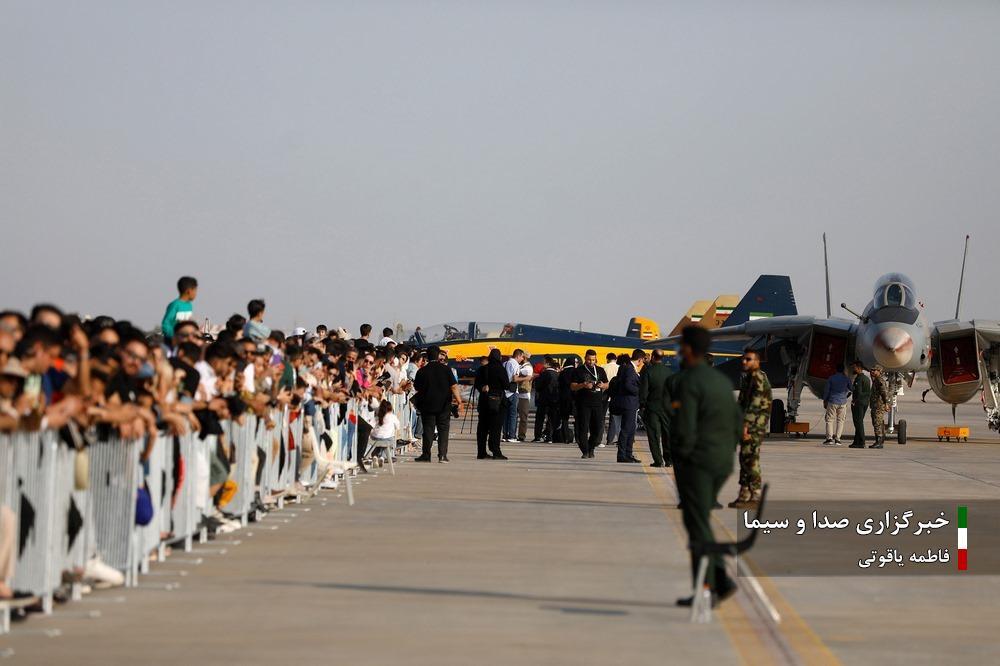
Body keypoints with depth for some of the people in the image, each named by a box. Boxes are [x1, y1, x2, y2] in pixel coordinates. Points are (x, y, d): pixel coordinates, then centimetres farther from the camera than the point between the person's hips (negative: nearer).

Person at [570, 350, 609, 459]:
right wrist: (583, 385, -17)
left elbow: (607, 385, 18)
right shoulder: (579, 371, 4)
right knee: (583, 428, -5)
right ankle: (585, 451, 2)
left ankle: (591, 447, 19)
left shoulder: (600, 370, 14)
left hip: (597, 402, 3)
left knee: (598, 427, -1)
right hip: (583, 403, -3)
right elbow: (572, 387, 0)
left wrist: (602, 385, -6)